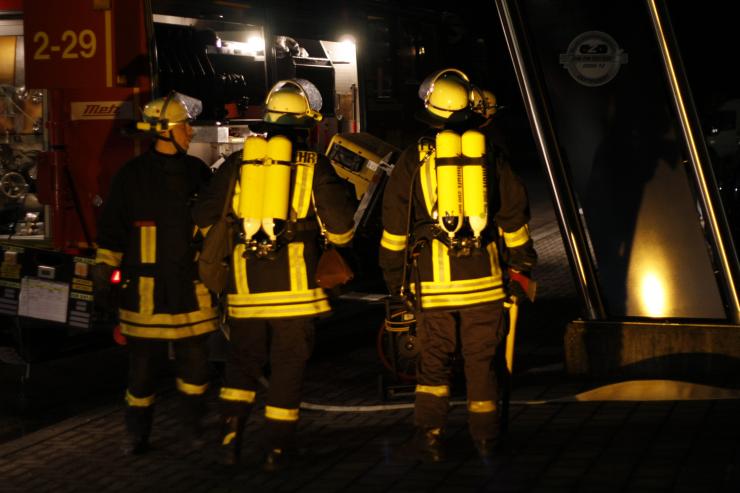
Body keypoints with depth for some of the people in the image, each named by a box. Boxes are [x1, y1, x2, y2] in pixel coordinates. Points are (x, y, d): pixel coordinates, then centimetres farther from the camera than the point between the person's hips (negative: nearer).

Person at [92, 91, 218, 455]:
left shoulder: (197, 172, 8)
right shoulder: (132, 176, -3)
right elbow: (111, 231, 0)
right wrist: (103, 276, -3)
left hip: (191, 285, 3)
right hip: (146, 287, -3)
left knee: (195, 359, 5)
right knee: (143, 362, 3)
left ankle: (193, 423, 23)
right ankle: (137, 434, 15)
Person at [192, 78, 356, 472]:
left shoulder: (238, 162, 7)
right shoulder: (314, 166, 1)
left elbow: (204, 217, 10)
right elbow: (340, 229, 1)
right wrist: (342, 195, 21)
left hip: (245, 281, 2)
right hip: (293, 283, -2)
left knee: (243, 361, 16)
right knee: (288, 366, 7)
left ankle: (230, 433, 4)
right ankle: (275, 449, 8)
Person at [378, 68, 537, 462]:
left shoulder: (413, 160, 2)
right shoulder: (490, 156, 6)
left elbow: (394, 226, 5)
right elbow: (514, 218, 10)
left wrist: (394, 280, 13)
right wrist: (522, 267, 20)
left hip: (432, 279, -1)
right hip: (484, 278, 1)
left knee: (434, 359, 10)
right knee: (482, 359, 11)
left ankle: (429, 433, 3)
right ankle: (485, 437, 17)